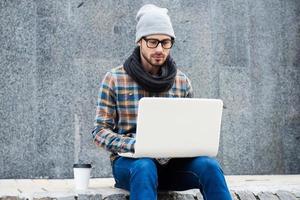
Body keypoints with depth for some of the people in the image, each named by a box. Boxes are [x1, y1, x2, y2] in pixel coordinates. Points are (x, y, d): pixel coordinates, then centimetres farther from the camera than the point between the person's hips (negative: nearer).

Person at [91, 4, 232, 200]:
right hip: (129, 161, -2)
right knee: (144, 167, -39)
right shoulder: (114, 79, -1)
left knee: (208, 165, -29)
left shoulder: (182, 82, 8)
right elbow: (100, 131, -2)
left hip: (170, 162, 3)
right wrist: (136, 145, -21)